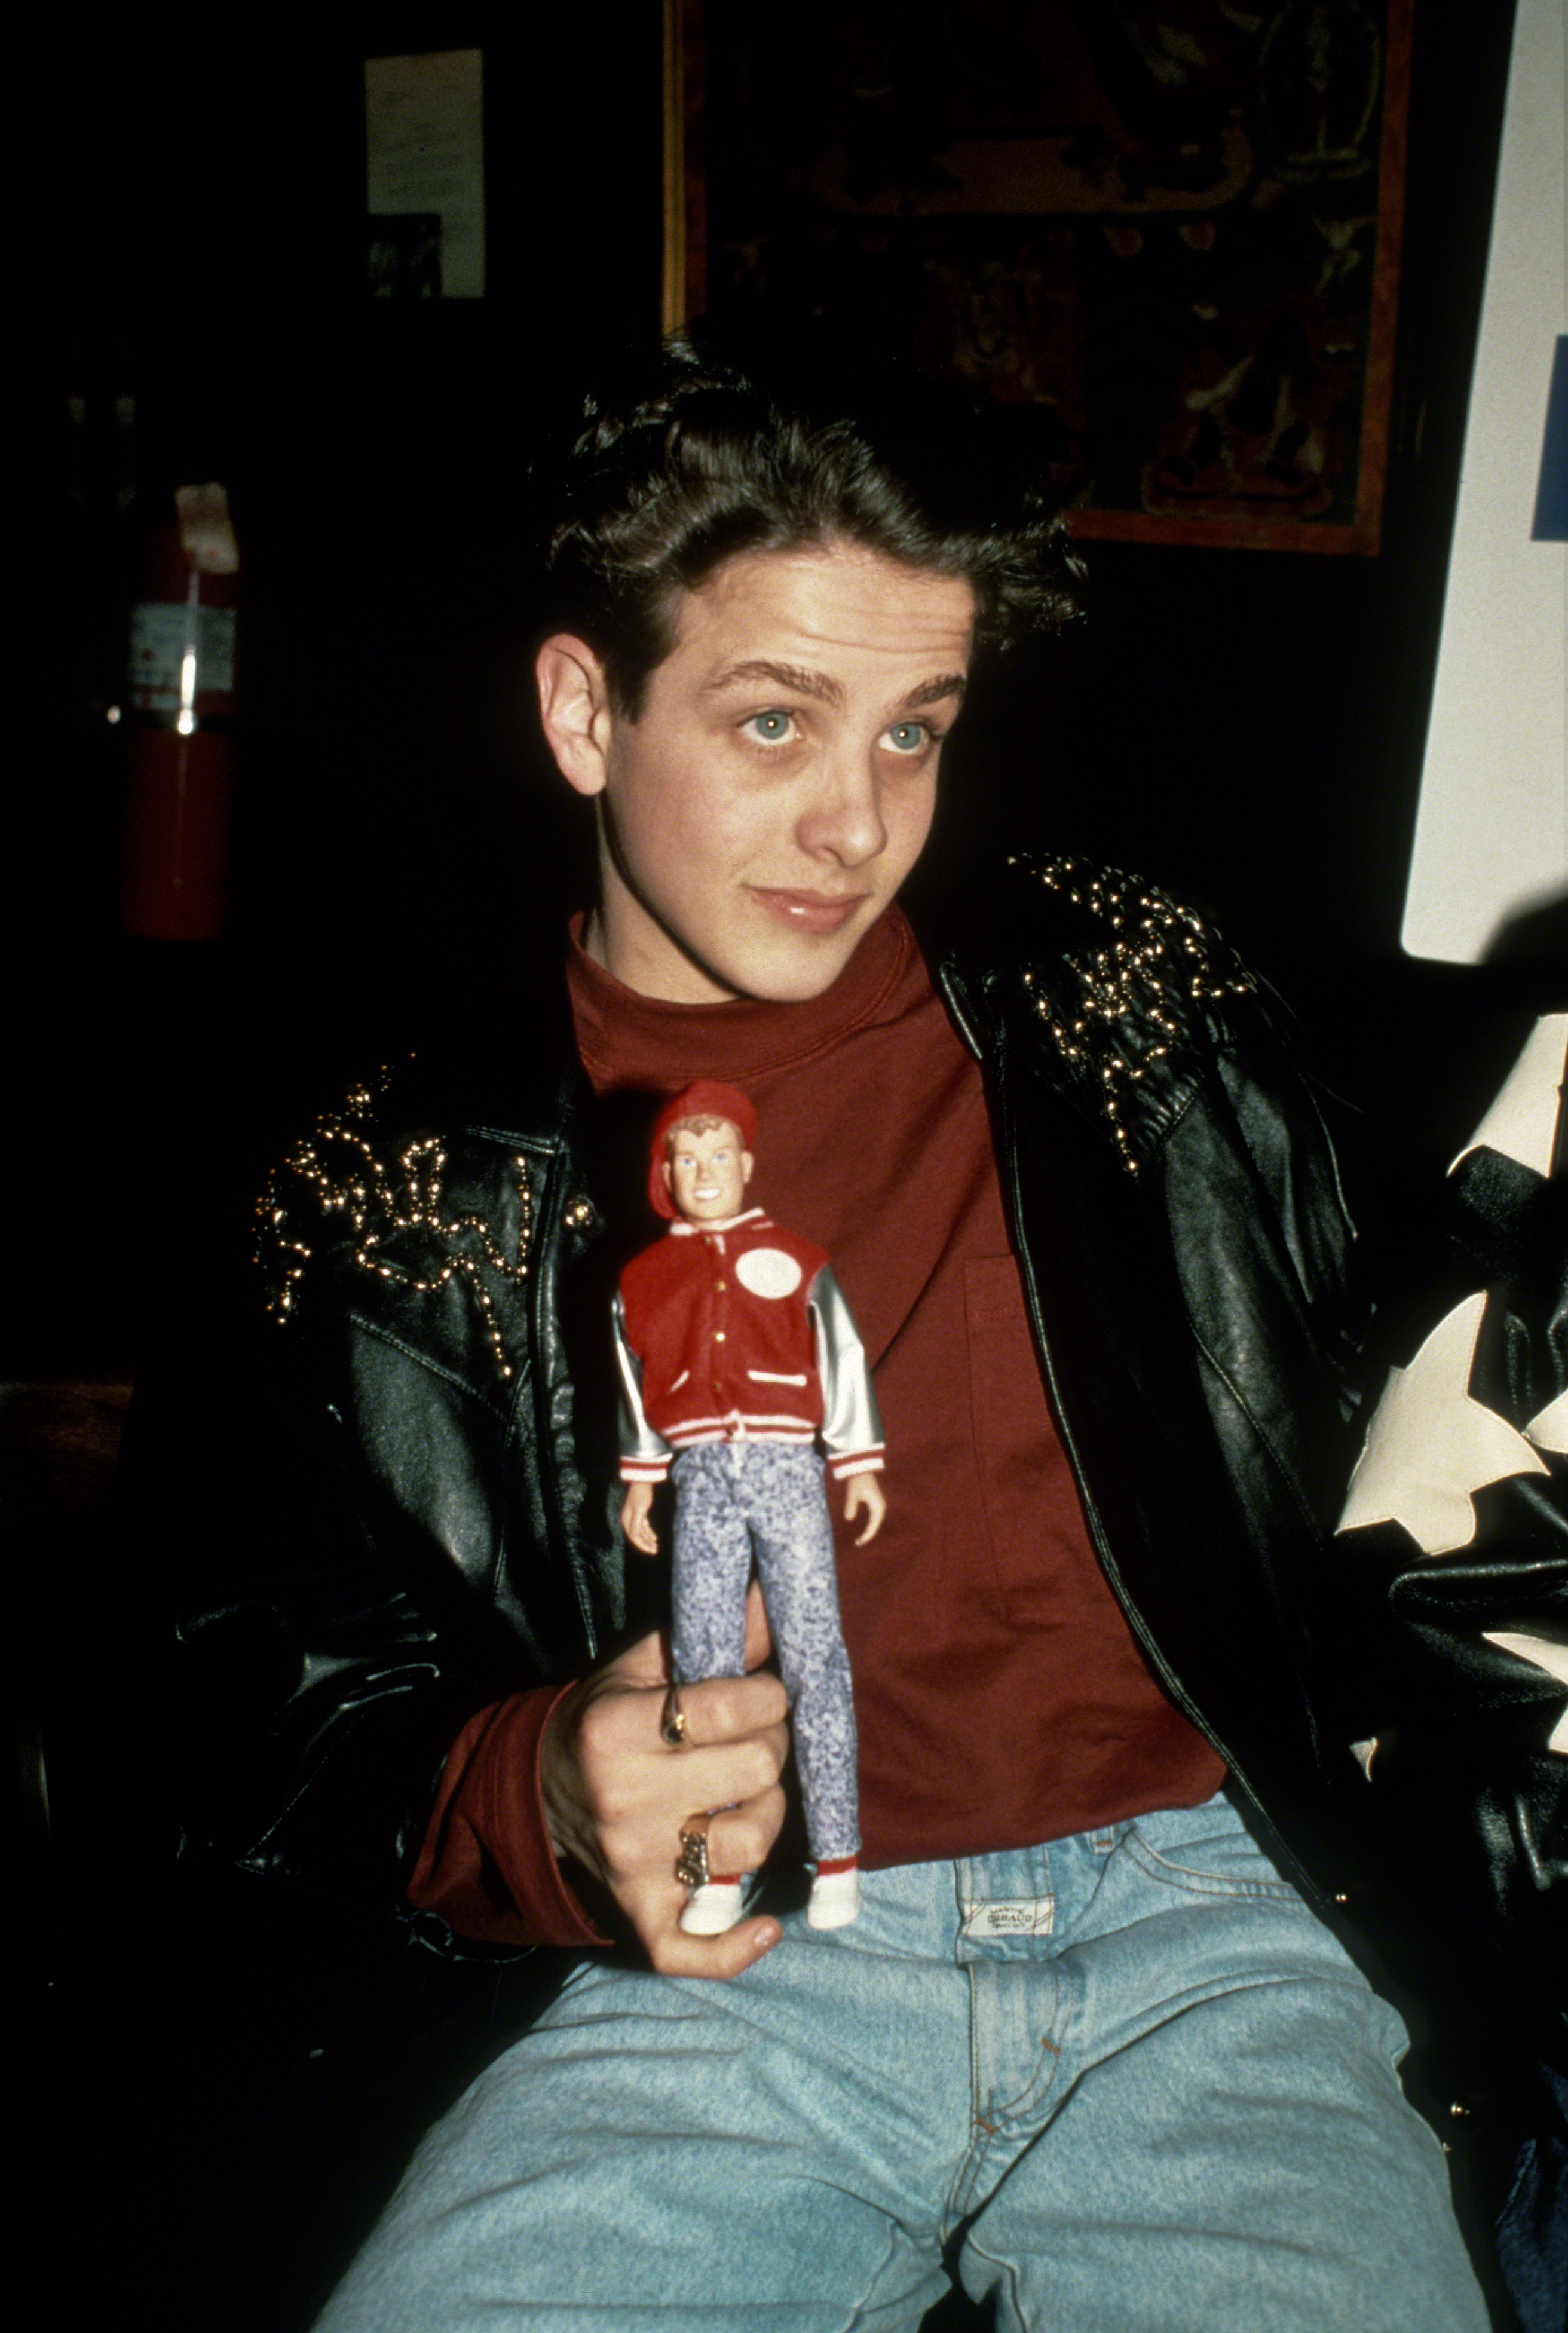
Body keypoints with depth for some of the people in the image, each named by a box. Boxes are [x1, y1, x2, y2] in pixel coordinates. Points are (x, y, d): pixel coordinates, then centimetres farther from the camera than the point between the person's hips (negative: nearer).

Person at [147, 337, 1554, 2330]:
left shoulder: (1116, 1004, 8)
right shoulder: (415, 1201, 3)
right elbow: (283, 1733, 3)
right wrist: (541, 1809, -15)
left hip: (1196, 1928, 1)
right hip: (729, 1977, 0)